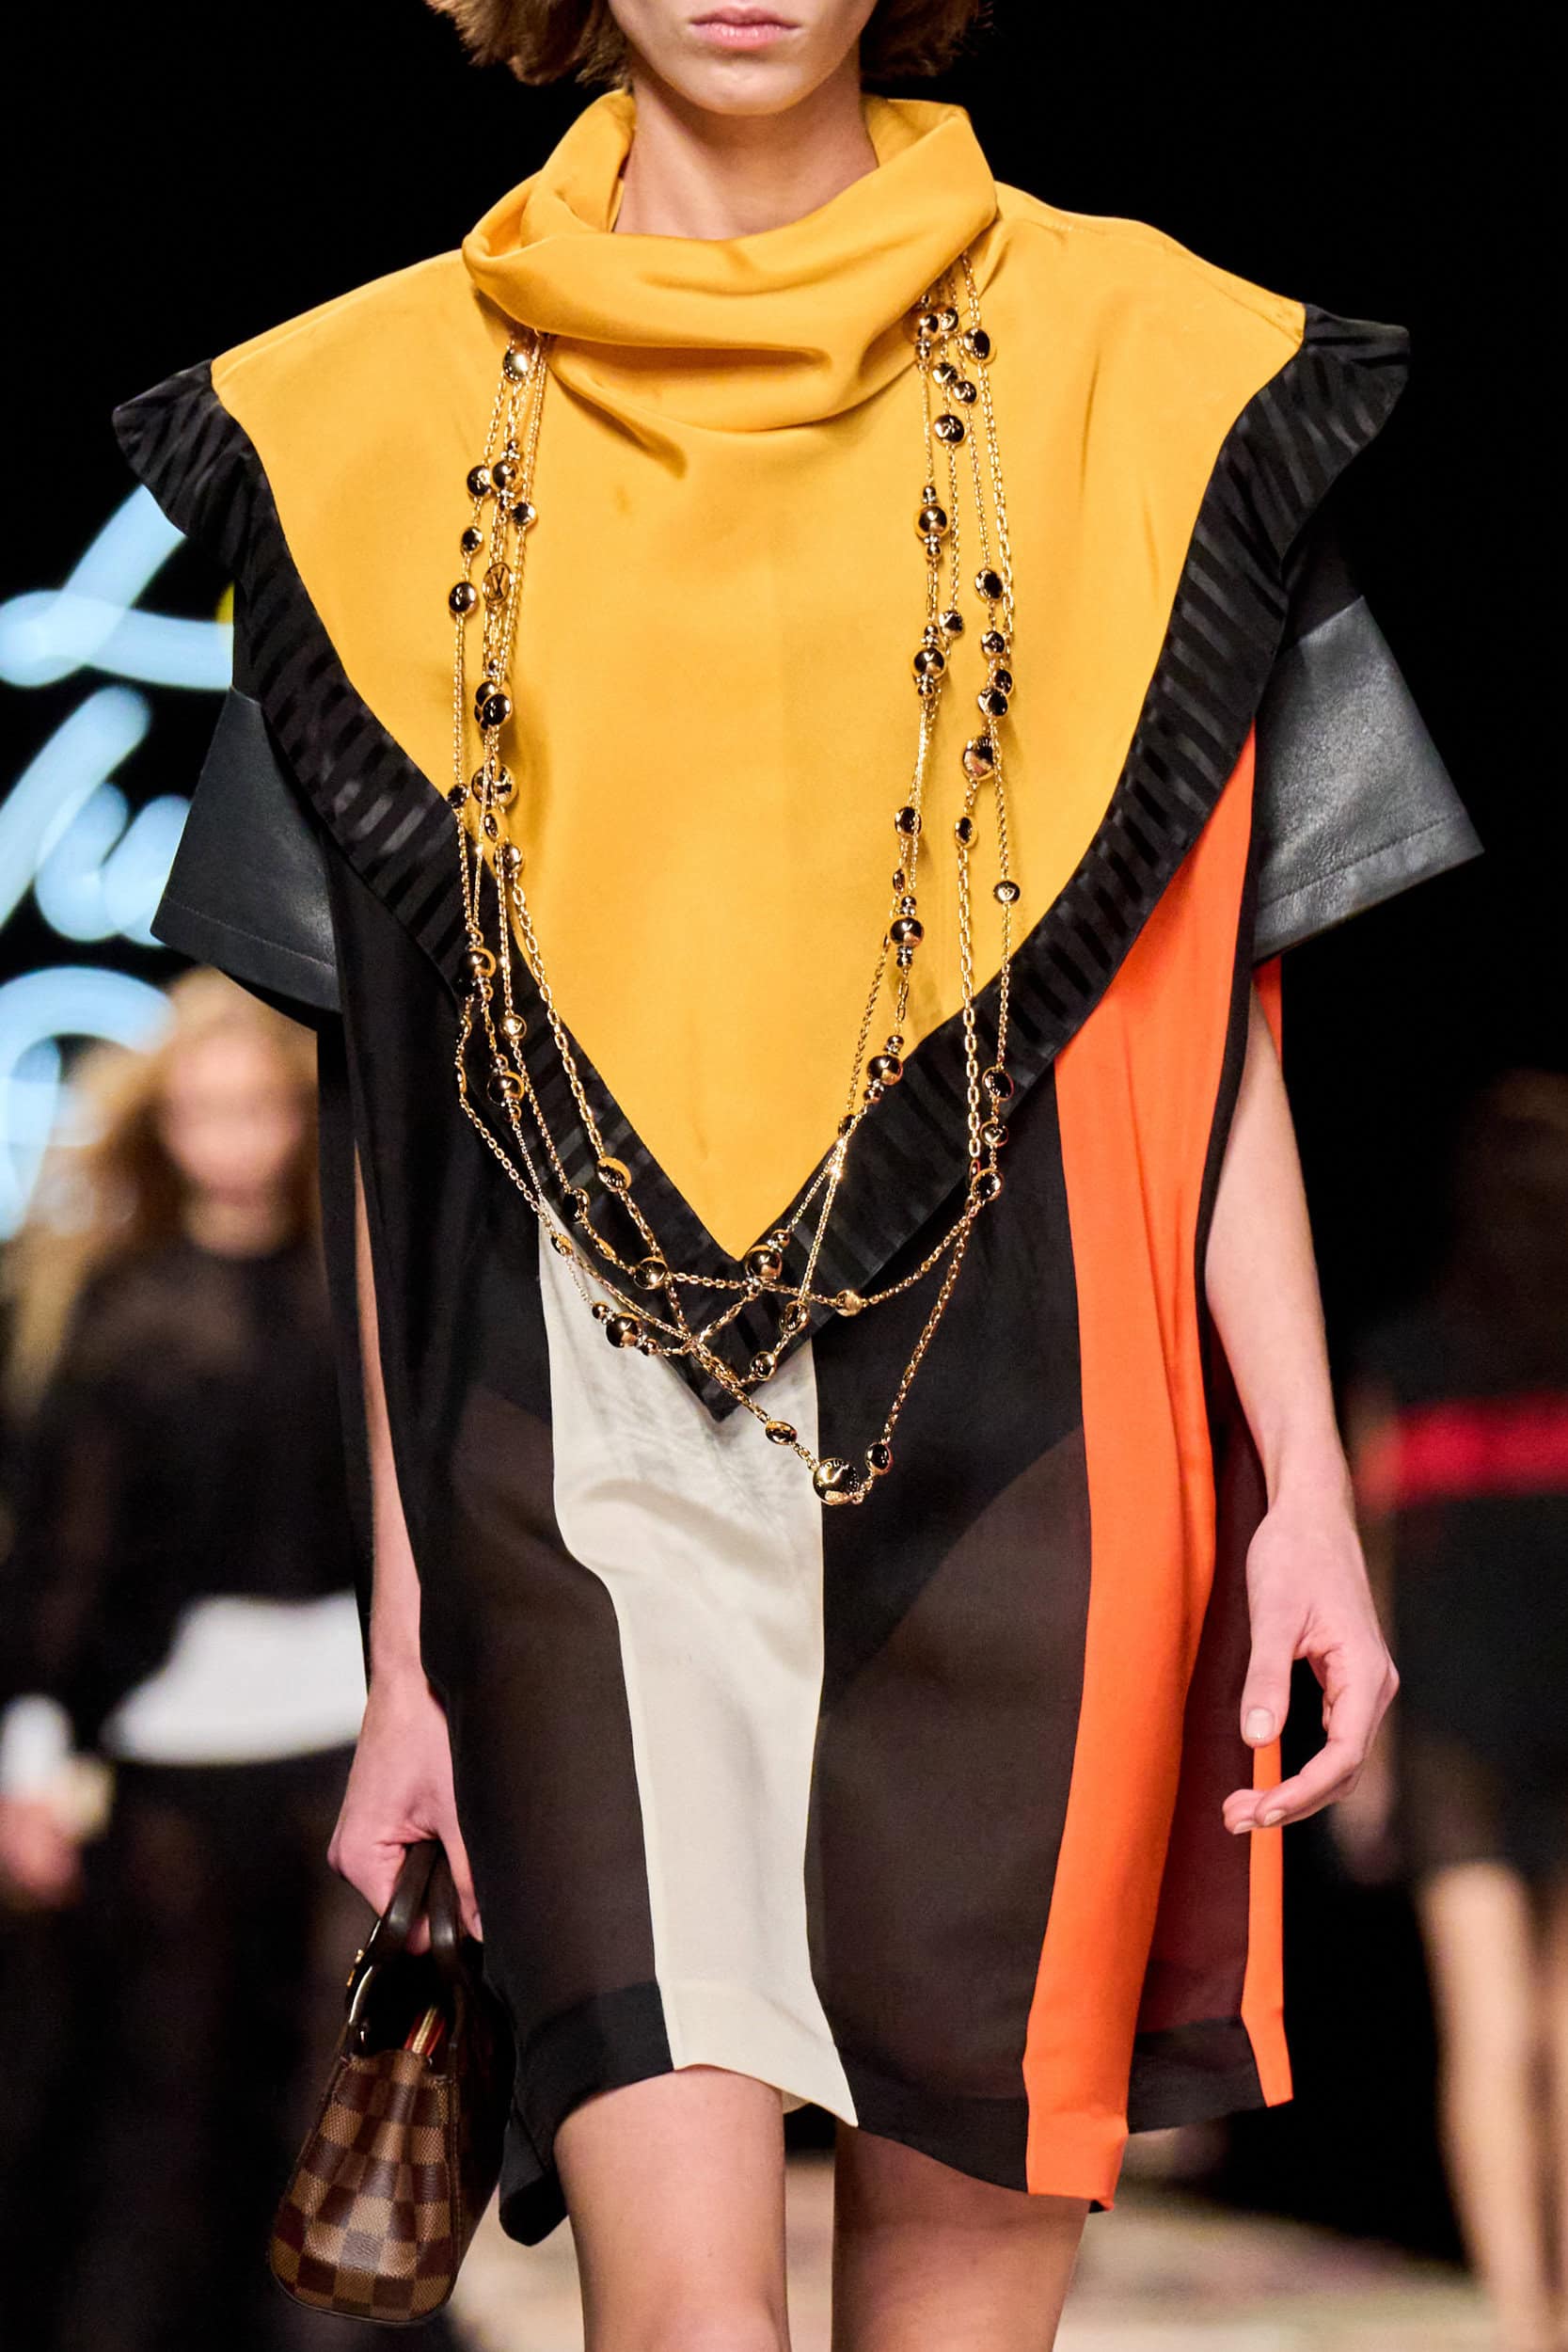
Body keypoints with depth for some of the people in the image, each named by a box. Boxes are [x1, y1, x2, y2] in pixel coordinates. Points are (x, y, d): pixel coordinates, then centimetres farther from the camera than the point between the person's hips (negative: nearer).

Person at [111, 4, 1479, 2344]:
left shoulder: (1124, 369, 7)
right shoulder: (383, 423, 9)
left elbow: (1206, 1002, 7)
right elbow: (385, 1087, 11)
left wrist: (1307, 1492, -3)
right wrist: (408, 1638, 11)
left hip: (1008, 1452, 0)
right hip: (598, 1468, 0)